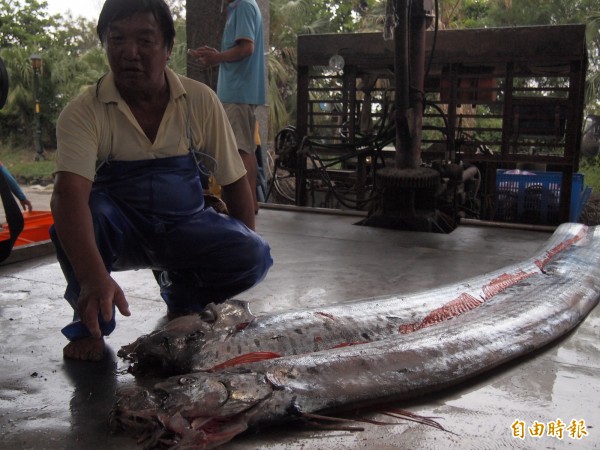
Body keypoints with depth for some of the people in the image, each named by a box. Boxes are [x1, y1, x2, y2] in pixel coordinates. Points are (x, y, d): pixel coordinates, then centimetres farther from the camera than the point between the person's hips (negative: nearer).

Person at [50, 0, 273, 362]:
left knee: (254, 256, -24)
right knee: (86, 208, -34)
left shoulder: (201, 101, -10)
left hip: (186, 227, 2)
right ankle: (90, 326, -9)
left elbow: (235, 180, -2)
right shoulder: (84, 112, -18)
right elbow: (71, 194, -34)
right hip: (119, 234, -1)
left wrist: (247, 251, -4)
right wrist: (93, 276, -50)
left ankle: (182, 297, 9)